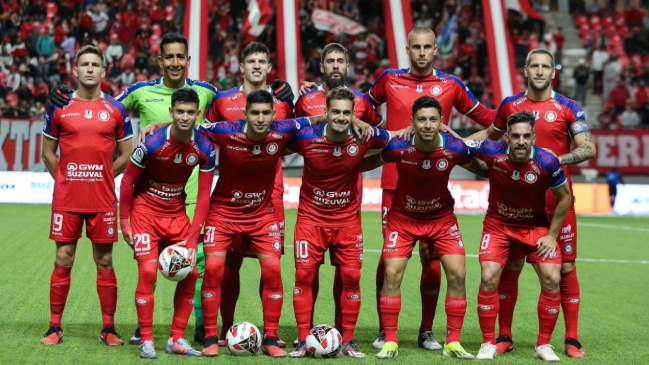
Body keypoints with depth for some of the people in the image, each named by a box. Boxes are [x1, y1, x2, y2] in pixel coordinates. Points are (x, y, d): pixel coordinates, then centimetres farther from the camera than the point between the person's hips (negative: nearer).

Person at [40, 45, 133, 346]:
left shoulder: (116, 110, 4)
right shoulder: (59, 108, 4)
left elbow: (126, 154, 9)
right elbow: (48, 153, 11)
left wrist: (102, 177, 5)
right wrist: (66, 180, 6)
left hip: (103, 200, 0)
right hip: (66, 199, 0)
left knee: (104, 262, 4)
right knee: (63, 261, 3)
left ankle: (108, 329, 11)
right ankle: (55, 327, 11)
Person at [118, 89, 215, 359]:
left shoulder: (205, 149, -12)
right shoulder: (152, 143, -21)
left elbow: (203, 195, -8)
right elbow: (127, 181, -9)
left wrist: (192, 239, -14)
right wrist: (125, 224, -8)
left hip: (177, 213, 4)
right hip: (145, 211, -4)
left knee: (190, 272, -1)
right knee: (148, 271, -15)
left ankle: (176, 339, 11)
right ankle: (146, 341, -3)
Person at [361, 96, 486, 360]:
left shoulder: (455, 148, -21)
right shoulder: (397, 147, -24)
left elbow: (476, 167, 1)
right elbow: (368, 163, -5)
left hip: (442, 218, 1)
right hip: (402, 217, -1)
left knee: (457, 274, -9)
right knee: (392, 274, -11)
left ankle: (453, 343, 4)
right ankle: (390, 342, 2)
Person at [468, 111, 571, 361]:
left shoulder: (547, 162, -23)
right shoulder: (492, 152, -22)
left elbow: (565, 197, -7)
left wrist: (552, 235, -7)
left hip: (536, 226, 0)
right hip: (498, 225, 0)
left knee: (552, 278, -11)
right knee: (489, 277, -14)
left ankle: (544, 345, 6)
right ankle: (488, 343, 3)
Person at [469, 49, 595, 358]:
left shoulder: (568, 108, 1)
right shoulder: (510, 105, 8)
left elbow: (589, 148, -4)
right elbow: (491, 134, 24)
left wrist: (557, 159, -19)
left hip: (557, 197, -1)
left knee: (565, 267, -1)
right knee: (510, 266, 2)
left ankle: (572, 339, 8)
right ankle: (504, 336, 13)